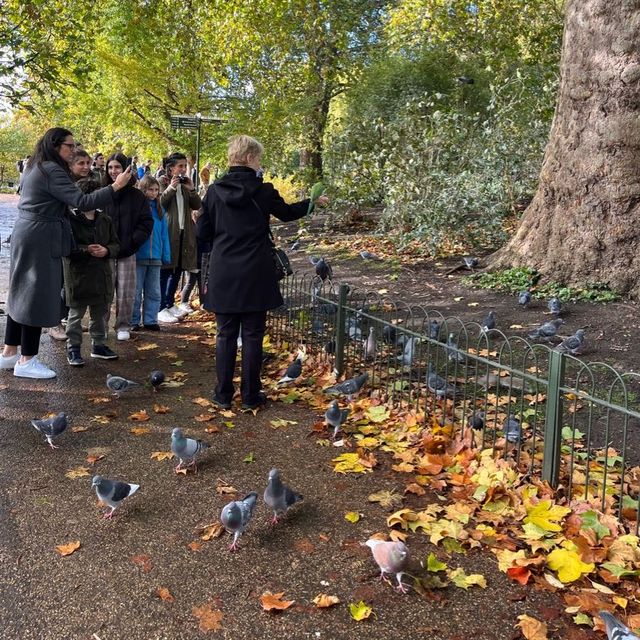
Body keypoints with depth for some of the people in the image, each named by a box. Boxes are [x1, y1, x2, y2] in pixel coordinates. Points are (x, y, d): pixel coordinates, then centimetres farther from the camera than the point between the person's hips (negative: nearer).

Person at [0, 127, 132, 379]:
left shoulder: (36, 167, 15)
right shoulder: (52, 171, -16)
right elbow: (81, 201, -23)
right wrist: (115, 187, -24)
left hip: (27, 235, 10)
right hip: (41, 239, -10)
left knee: (22, 293, 14)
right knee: (38, 296, -5)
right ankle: (26, 361, 0)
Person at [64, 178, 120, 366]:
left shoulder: (105, 220, 7)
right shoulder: (70, 219, -10)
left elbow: (115, 244, 11)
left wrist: (106, 250, -10)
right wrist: (86, 250, -23)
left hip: (101, 274, 6)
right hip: (78, 274, -5)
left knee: (100, 313, 16)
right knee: (76, 314, 4)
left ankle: (98, 345, 29)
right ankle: (73, 348, 15)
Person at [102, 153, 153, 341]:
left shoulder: (136, 196, 4)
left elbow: (146, 222, 3)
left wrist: (133, 241, -8)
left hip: (127, 252, 0)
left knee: (125, 293, 3)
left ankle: (123, 327, 16)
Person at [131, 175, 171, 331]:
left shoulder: (159, 209, 8)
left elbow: (164, 234, 9)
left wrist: (166, 256, 4)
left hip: (155, 257, 4)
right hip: (138, 256, -4)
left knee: (153, 292, 10)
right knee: (136, 291, 5)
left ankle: (150, 320, 19)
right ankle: (134, 321, 14)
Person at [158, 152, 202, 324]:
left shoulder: (185, 185, 17)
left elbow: (197, 206, 8)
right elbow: (158, 203, -14)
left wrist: (191, 189, -5)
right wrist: (171, 187, -21)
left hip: (184, 232, 7)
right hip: (168, 231, -7)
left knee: (177, 270, 13)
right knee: (165, 271, -5)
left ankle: (170, 304, 26)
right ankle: (161, 309, -2)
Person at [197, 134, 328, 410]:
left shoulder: (215, 191, -2)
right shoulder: (262, 190, -7)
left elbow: (203, 232, 3)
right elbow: (287, 212, 12)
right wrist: (313, 202, 29)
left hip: (223, 274, 2)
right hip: (255, 274, -2)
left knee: (226, 335, 10)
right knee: (252, 336, 6)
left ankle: (223, 394, 15)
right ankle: (250, 395, 13)